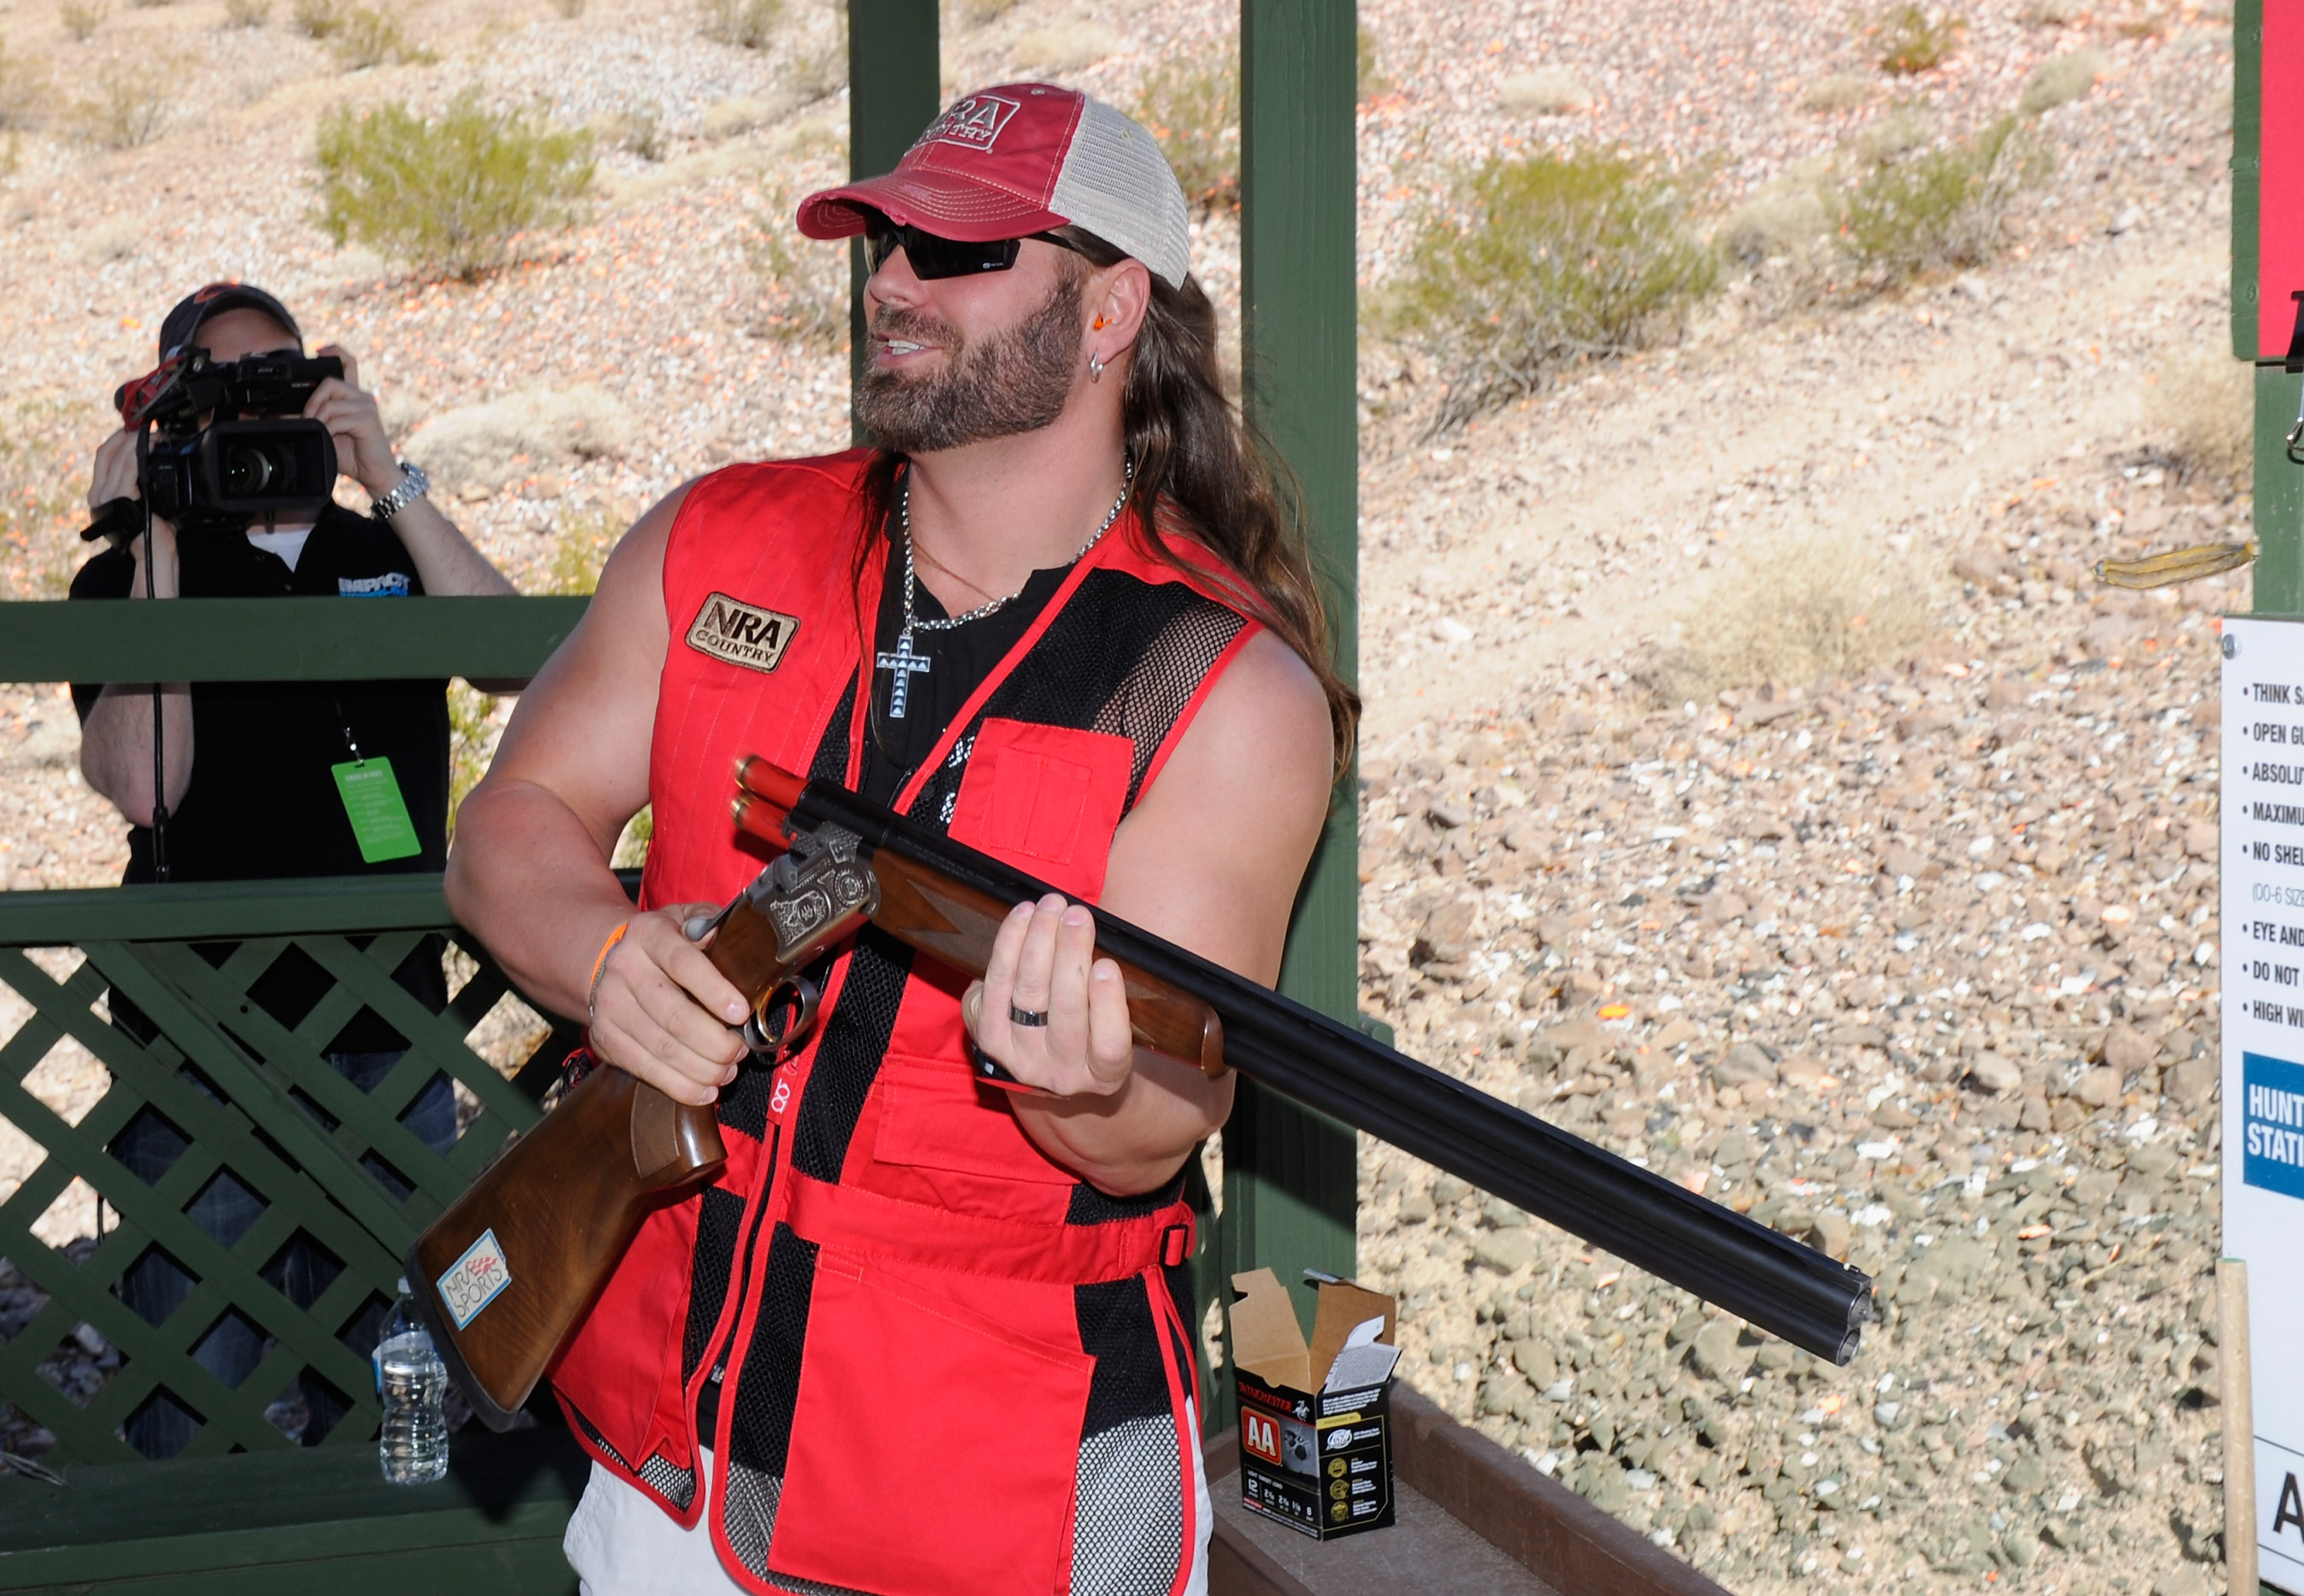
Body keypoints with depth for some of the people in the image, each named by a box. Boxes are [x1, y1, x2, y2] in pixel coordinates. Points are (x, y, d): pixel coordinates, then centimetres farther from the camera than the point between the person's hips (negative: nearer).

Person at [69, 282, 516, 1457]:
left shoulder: (391, 556, 14)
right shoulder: (129, 581, 5)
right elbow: (140, 786, -11)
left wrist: (391, 484, -13)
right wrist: (156, 553, -11)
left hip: (393, 1031, 3)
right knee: (193, 1422, -3)